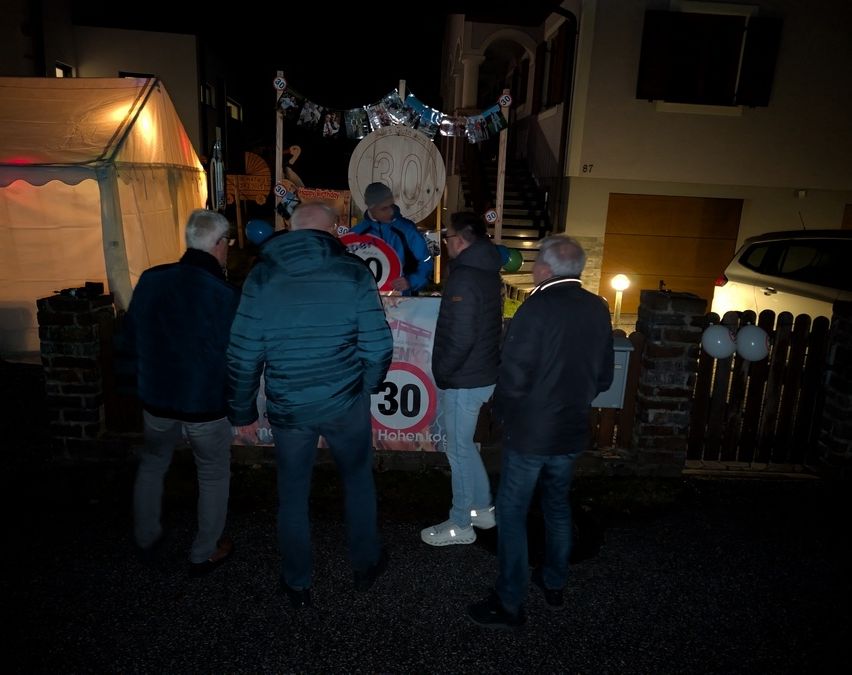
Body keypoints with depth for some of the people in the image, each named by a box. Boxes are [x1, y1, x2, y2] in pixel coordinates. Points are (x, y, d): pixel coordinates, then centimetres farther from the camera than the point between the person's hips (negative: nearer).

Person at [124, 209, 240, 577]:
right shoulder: (226, 295, -21)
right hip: (207, 403, -4)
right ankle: (204, 554, 28)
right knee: (213, 476, 16)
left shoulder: (150, 280, -7)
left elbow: (129, 339, 4)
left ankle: (146, 540, 43)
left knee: (152, 464, 27)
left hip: (156, 398, 5)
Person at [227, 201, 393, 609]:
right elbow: (379, 346, -11)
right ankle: (366, 565, 38)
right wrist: (367, 386, 8)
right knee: (358, 481, 23)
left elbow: (243, 354, -6)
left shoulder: (262, 276, -5)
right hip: (345, 404, 0)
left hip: (287, 408, 1)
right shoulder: (353, 272, -8)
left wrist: (242, 411, 7)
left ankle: (297, 585, 34)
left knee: (292, 495, 19)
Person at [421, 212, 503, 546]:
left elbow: (460, 338, -26)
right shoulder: (487, 271, 9)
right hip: (483, 373, 9)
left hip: (463, 380, -9)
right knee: (462, 443, 23)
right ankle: (482, 507, 35)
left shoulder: (464, 278, -21)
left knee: (459, 450, 5)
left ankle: (460, 525, 22)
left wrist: (441, 372, -12)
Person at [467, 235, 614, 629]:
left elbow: (514, 378, -21)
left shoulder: (538, 308, -21)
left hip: (529, 432, -6)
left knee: (511, 513, 7)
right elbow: (604, 377, 7)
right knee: (558, 506, 23)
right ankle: (554, 584, 39)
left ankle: (509, 604, 17)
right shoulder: (598, 309, -1)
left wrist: (501, 410, -2)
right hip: (572, 430, 7)